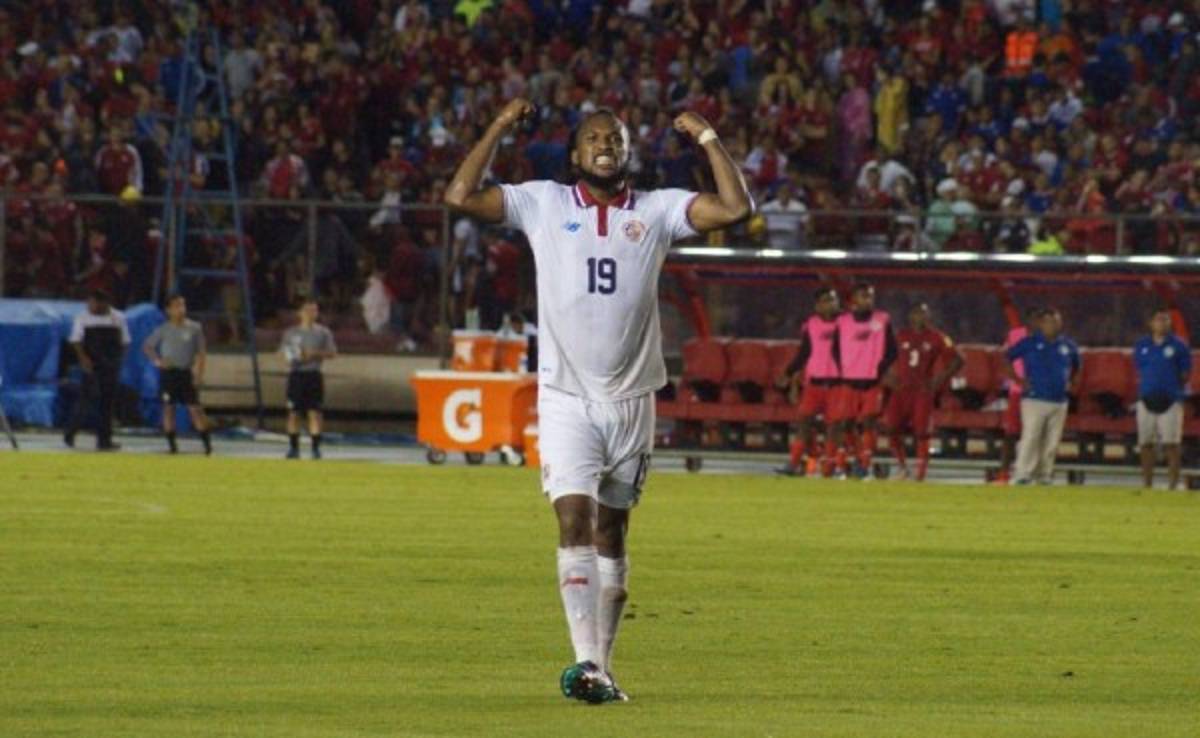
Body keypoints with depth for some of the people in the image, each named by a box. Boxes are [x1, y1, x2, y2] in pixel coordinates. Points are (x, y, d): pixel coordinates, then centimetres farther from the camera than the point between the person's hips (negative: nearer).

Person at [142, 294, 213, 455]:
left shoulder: (194, 328, 2)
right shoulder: (164, 330, 1)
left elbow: (200, 352, 5)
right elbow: (147, 346, 9)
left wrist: (199, 373, -4)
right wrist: (157, 360, -7)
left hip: (186, 373, -1)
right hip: (168, 372, 1)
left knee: (195, 408, -6)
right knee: (168, 408, 1)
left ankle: (207, 444, -4)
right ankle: (172, 444, 9)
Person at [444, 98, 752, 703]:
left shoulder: (657, 210, 6)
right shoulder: (543, 204, 4)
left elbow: (735, 208, -3)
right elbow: (460, 197, -3)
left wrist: (708, 139, 0)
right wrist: (499, 129, -1)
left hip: (632, 398, 2)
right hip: (567, 397, -2)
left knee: (611, 534, 8)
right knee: (574, 520, -16)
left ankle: (603, 668, 14)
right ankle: (585, 662, -23)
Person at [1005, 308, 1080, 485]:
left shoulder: (1068, 346, 11)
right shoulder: (1030, 343, -1)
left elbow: (1076, 365, 29)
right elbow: (1006, 358, 4)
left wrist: (1071, 383, 14)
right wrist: (1017, 380, -3)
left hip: (1059, 402, 4)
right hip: (1035, 399, -4)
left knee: (1051, 442, 4)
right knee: (1030, 438, -12)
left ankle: (1044, 474, 10)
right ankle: (1023, 474, -11)